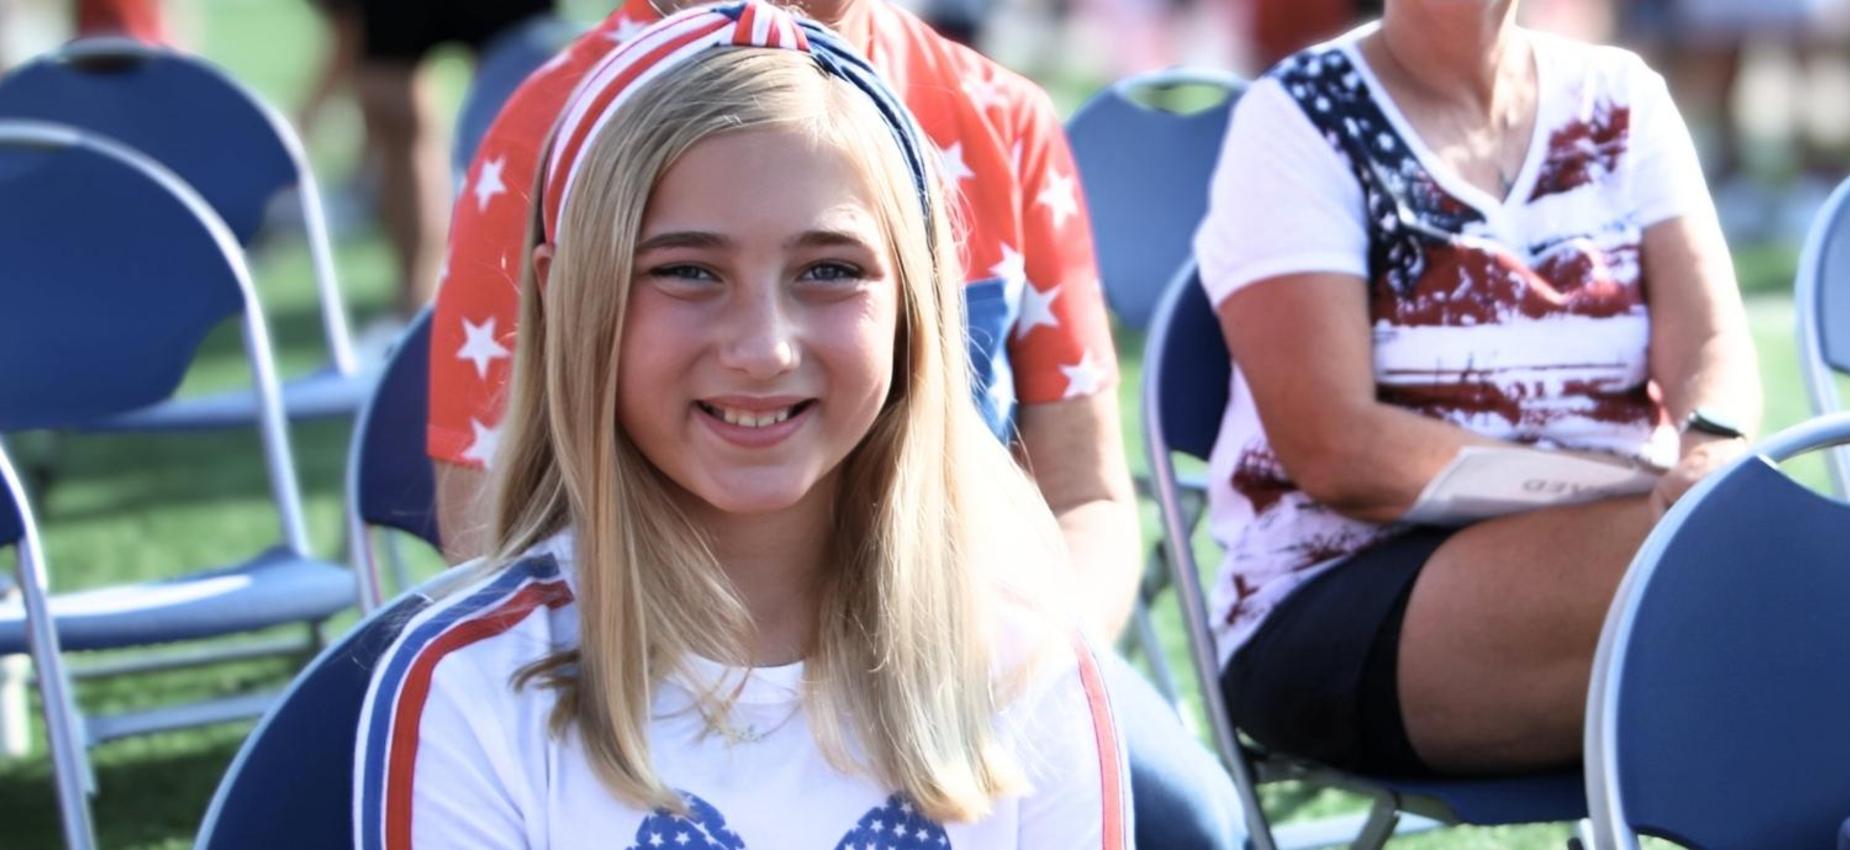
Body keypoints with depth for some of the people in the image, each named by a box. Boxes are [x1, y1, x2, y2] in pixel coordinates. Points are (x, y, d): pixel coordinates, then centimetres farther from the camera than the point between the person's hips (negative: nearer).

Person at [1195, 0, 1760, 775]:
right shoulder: (1300, 121, 0)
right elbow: (1333, 450, -11)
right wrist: (1619, 487, -18)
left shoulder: (1621, 102, 14)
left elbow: (1713, 344, 0)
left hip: (1618, 556, 4)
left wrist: (1710, 453, -25)